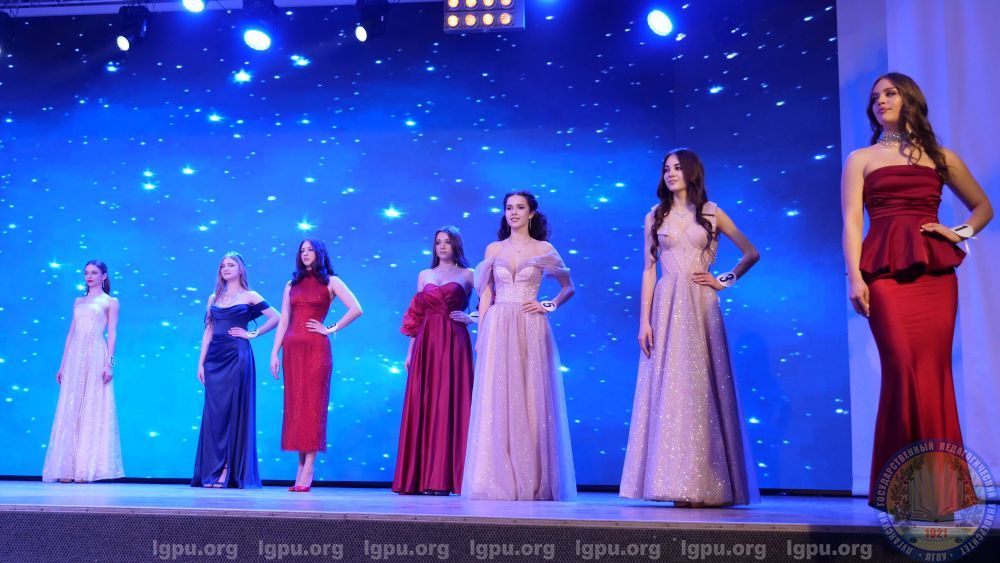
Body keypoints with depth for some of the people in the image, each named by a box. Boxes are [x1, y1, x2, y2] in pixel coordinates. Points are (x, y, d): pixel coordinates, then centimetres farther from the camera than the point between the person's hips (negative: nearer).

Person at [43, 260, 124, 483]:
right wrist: (62, 364, 11)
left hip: (96, 356, -4)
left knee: (92, 409, -6)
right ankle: (68, 467, 3)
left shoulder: (110, 302, 7)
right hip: (75, 357, 5)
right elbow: (71, 333, 18)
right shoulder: (78, 302, 20)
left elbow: (112, 334, -1)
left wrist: (109, 362, -13)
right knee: (70, 410, 0)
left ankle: (86, 467, -5)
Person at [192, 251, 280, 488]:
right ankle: (213, 470, 7)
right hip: (215, 358, 5)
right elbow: (208, 331, 14)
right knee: (214, 412, 3)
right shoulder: (214, 298, 16)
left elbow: (276, 317, -3)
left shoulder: (249, 297, 3)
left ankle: (231, 472, 0)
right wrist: (201, 362, 7)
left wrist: (253, 334, -5)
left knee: (235, 411, -4)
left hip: (238, 356, -5)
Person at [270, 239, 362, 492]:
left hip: (316, 348, -4)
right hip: (292, 348, 4)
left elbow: (356, 309, -6)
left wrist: (331, 329, -6)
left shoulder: (330, 281, 5)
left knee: (312, 404, -6)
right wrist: (275, 352, 5)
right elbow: (283, 320, 13)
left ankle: (308, 471, -7)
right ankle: (301, 466, 5)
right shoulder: (292, 284, 18)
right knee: (295, 405, 2)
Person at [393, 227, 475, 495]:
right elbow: (415, 316, 13)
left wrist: (471, 319, -11)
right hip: (426, 345, 3)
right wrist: (410, 351, 9)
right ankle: (422, 477, 4)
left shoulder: (467, 275, 8)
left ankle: (445, 477, -5)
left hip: (454, 344, -3)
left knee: (451, 405, -7)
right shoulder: (424, 275, 16)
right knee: (424, 406, 0)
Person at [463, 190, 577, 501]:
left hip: (530, 330, -1)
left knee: (530, 401, -3)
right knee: (496, 402, -3)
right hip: (498, 329, 2)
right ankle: (498, 480, 1)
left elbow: (568, 287, 15)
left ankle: (531, 481, 3)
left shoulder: (544, 250, 8)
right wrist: (481, 333, 3)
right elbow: (485, 294, 11)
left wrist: (548, 306, -1)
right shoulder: (493, 249, 12)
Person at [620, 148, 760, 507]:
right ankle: (678, 484, -2)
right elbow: (648, 270, 7)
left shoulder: (712, 214, 9)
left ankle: (707, 485, 0)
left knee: (701, 388, -4)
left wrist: (725, 281, 3)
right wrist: (644, 320, -1)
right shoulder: (655, 217, 11)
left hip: (701, 306, -1)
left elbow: (751, 253, 14)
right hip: (667, 307, 1)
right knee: (669, 390, -4)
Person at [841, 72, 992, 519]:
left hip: (935, 272, 2)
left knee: (933, 370, -4)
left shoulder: (940, 157, 19)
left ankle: (939, 489, 3)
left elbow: (983, 207, 27)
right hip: (885, 272, -2)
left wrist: (962, 233, 6)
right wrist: (855, 277, -9)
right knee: (904, 368, -14)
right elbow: (852, 222, 3)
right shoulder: (861, 159, 14)